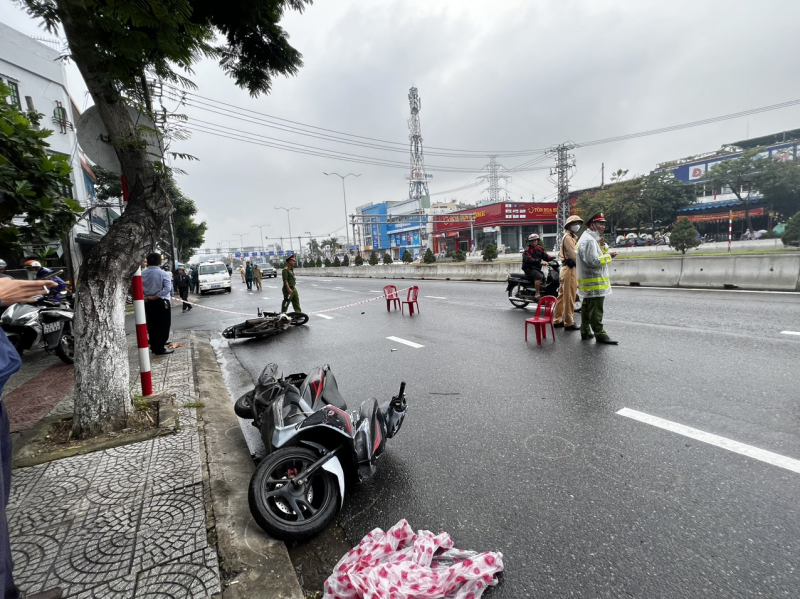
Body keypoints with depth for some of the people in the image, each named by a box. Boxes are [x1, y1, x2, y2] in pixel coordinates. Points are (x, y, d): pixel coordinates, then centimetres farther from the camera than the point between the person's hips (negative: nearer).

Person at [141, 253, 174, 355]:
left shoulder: (142, 274, 4)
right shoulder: (163, 274, -11)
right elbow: (167, 289, -21)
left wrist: (147, 297, 3)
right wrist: (155, 296, -16)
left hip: (148, 303, 5)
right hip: (161, 303, -5)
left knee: (152, 326, 13)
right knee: (163, 326, 1)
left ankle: (154, 347, 21)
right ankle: (160, 349, 0)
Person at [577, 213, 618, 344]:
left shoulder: (591, 239, 18)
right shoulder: (588, 240, -17)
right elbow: (594, 261, -24)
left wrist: (604, 247, 4)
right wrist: (608, 256, -12)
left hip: (590, 281, 11)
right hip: (594, 283, -11)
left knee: (587, 308, 15)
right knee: (596, 310, -5)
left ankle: (585, 332, 22)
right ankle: (600, 334, 1)